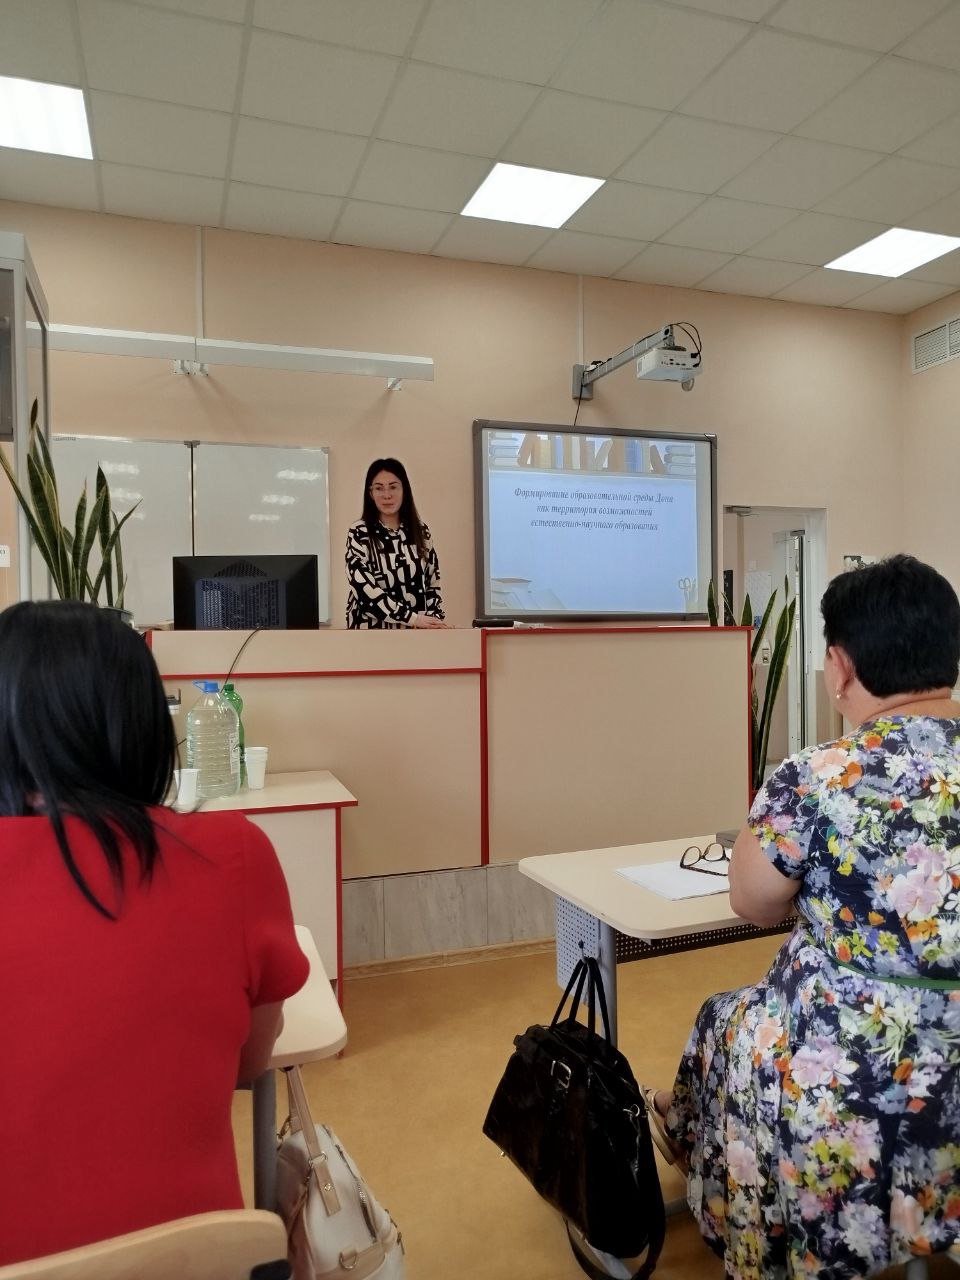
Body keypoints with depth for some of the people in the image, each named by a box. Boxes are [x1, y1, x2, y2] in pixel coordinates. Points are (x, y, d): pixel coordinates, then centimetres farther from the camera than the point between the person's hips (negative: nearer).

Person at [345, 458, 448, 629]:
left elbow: (433, 581, 9)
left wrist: (434, 618, -7)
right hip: (373, 628, -3)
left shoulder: (420, 531, 7)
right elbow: (365, 587, -13)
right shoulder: (359, 533, -4)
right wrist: (413, 618, -18)